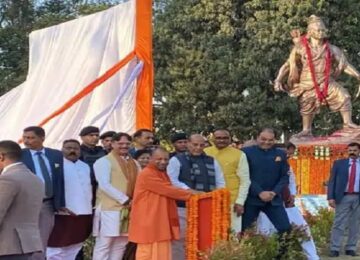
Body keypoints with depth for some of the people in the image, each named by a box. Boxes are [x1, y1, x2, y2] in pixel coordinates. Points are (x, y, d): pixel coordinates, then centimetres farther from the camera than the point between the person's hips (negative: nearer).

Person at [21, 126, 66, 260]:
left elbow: (60, 179, 9)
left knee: (42, 244, 8)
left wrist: (61, 203, 6)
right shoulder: (19, 155, -4)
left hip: (49, 205, 3)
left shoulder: (56, 155, 7)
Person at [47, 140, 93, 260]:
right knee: (56, 250, -3)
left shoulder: (85, 167, 16)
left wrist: (90, 208, 15)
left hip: (83, 214, 7)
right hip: (62, 214, -6)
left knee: (73, 250, 13)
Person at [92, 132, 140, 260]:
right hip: (110, 208, -7)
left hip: (129, 209, 7)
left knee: (121, 244, 10)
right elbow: (104, 185, -15)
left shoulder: (134, 163, 17)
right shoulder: (104, 161, -4)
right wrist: (124, 199, -15)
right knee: (104, 244, -5)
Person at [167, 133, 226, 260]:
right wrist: (189, 191, -20)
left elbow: (220, 182, 17)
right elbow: (172, 181, -11)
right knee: (180, 238, -3)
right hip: (183, 206, -4)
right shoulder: (177, 160, 1)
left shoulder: (212, 161, 16)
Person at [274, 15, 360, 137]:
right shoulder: (301, 48, -9)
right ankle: (306, 130, 25)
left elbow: (344, 64, 6)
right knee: (307, 108, 6)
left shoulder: (330, 49, 1)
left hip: (326, 83, 3)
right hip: (308, 84, -2)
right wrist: (278, 80, -17)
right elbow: (288, 65, -7)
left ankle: (347, 123, -3)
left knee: (344, 97, -12)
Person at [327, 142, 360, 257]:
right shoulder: (339, 163, 6)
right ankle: (334, 249, 0)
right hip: (343, 197, -1)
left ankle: (350, 248, 13)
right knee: (338, 224, -2)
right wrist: (331, 197, -7)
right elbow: (332, 181, 3)